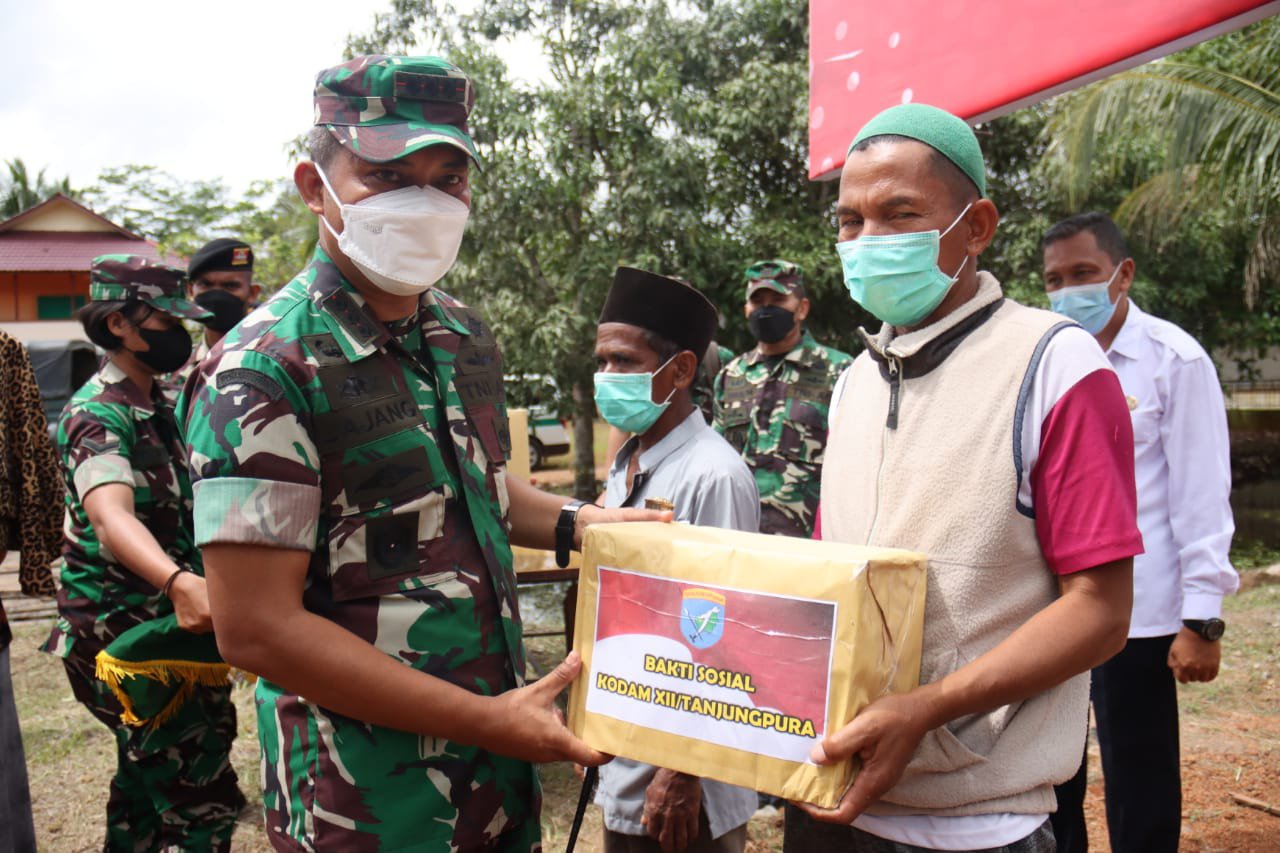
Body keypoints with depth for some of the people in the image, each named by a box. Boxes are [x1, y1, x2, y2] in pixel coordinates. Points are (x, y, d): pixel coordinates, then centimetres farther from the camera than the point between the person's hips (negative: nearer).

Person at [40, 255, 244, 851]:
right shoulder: (97, 414, -19)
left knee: (147, 786, 22)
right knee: (204, 804, -9)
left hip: (162, 623, 10)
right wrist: (179, 582, -57)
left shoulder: (158, 406, 10)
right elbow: (111, 517, -39)